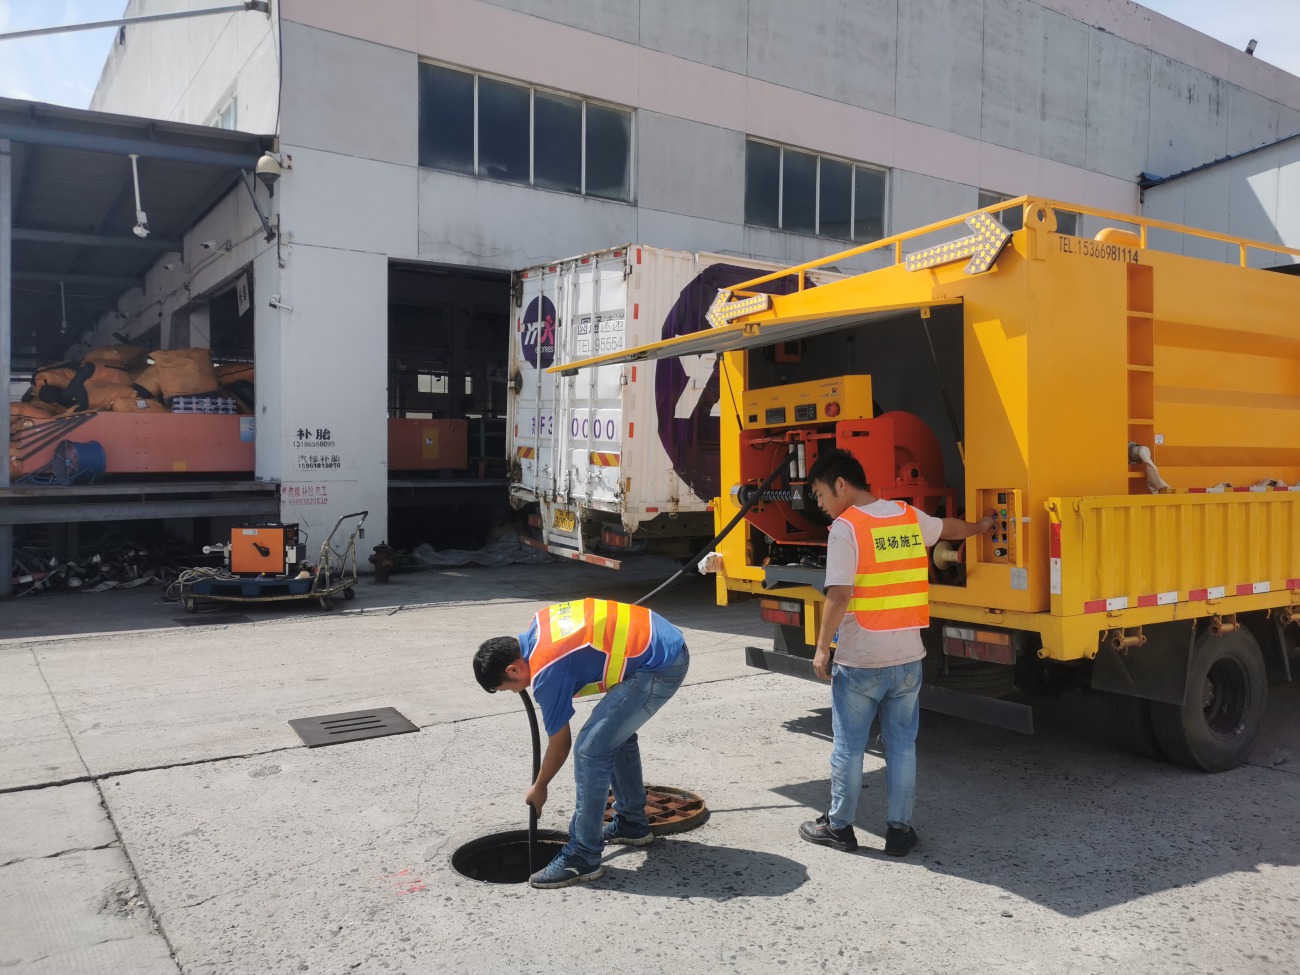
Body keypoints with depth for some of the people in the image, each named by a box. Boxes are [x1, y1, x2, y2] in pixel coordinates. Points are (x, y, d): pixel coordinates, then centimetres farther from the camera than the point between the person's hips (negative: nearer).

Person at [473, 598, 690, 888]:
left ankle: (582, 858, 1)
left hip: (659, 667, -11)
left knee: (591, 750, -9)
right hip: (669, 644, 11)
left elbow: (560, 744, 0)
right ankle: (632, 824, 38)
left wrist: (539, 788, 17)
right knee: (616, 734, 25)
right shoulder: (539, 624, 9)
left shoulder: (547, 672, -14)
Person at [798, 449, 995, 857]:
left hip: (859, 662, -5)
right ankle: (899, 829, 22)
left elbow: (839, 595, -21)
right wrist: (979, 527, 49)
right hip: (907, 657, 6)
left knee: (848, 747, 9)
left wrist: (821, 647, -11)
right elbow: (949, 527, 28)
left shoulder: (845, 528, -14)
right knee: (902, 745, 15)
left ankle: (838, 826, 22)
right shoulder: (909, 517, 6)